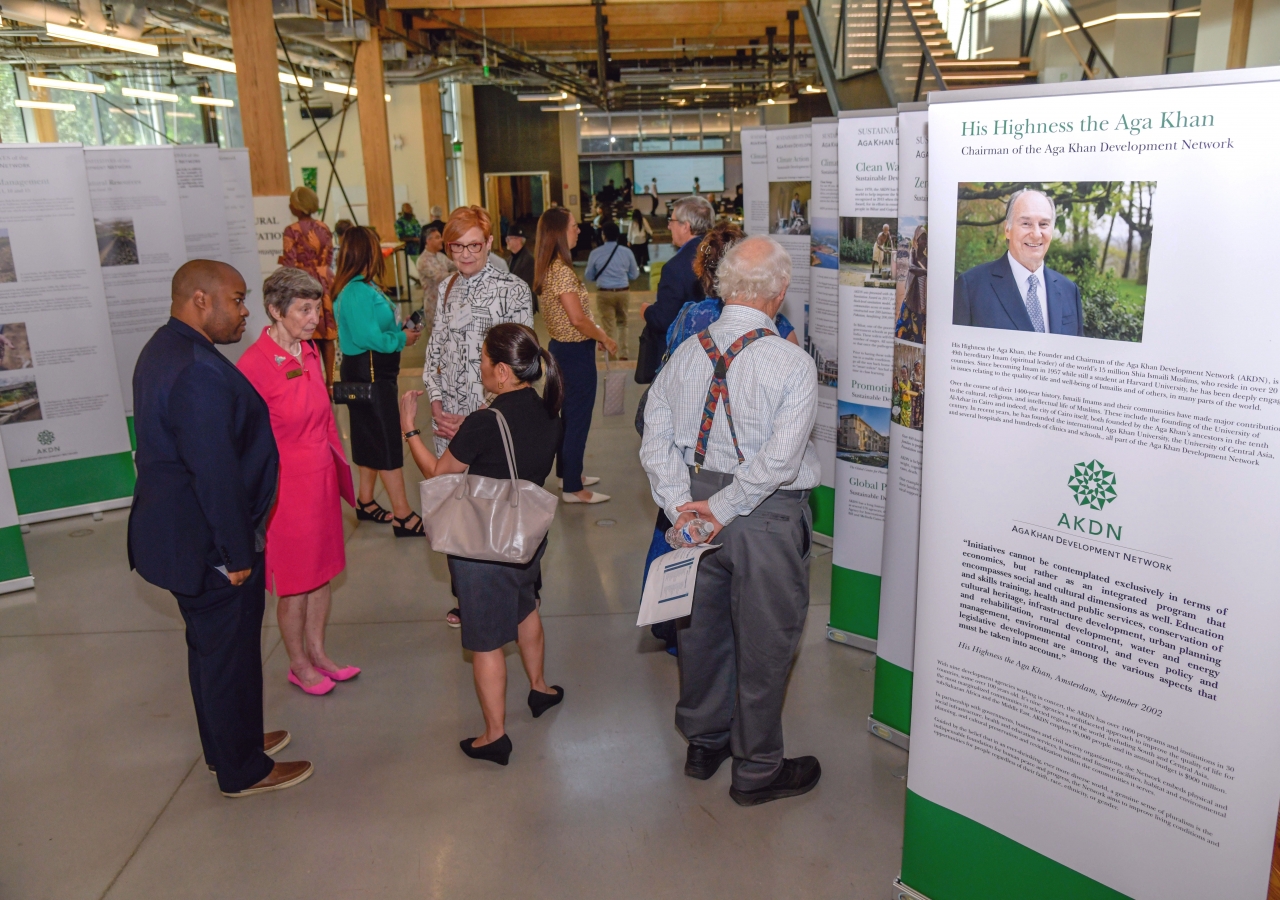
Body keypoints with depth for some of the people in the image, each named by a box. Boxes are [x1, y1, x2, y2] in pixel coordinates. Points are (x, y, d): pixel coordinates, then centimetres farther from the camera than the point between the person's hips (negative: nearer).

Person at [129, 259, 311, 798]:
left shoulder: (165, 349, 8)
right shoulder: (198, 370, -27)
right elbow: (216, 471, -28)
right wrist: (237, 554, -19)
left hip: (177, 530, 11)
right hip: (207, 545, -11)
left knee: (211, 646, 23)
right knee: (231, 652, 6)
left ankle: (227, 746, 41)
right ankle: (243, 771, 23)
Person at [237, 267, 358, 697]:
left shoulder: (308, 353, 3)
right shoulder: (254, 364, -19)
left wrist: (339, 471, 15)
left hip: (322, 477, 7)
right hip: (286, 484, -7)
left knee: (322, 572, 18)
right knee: (294, 584, 8)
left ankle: (317, 651, 36)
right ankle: (298, 665, 28)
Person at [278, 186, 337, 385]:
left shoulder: (291, 231, -9)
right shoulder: (324, 228, 5)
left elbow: (290, 265, -12)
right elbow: (329, 260, 9)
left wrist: (282, 260, 5)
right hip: (324, 283, 5)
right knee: (326, 332, 8)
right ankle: (329, 379, 13)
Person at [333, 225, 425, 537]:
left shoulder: (363, 287, 10)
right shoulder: (359, 291, -21)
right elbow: (369, 338, -26)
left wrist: (398, 329, 2)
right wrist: (402, 339, -13)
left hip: (375, 371, 11)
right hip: (367, 373, -11)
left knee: (372, 437, 18)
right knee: (387, 440, -7)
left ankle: (365, 501, 30)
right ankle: (402, 515, -2)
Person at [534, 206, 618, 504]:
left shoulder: (547, 268, 9)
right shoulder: (561, 270, -20)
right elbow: (578, 319, -23)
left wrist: (597, 337, 10)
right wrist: (605, 339, -10)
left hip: (560, 346, 10)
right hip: (575, 351, -10)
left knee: (569, 415, 21)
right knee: (578, 419, 0)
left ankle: (567, 474, 34)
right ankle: (572, 488, 8)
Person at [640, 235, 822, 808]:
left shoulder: (687, 352, -2)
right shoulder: (792, 363, -17)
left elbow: (656, 438, -5)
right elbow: (779, 458, -24)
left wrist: (682, 505, -7)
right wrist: (723, 510, -17)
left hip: (700, 499, 6)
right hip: (767, 520, -5)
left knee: (704, 627, 21)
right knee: (764, 641, 10)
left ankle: (703, 742, 41)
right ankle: (757, 770, 27)